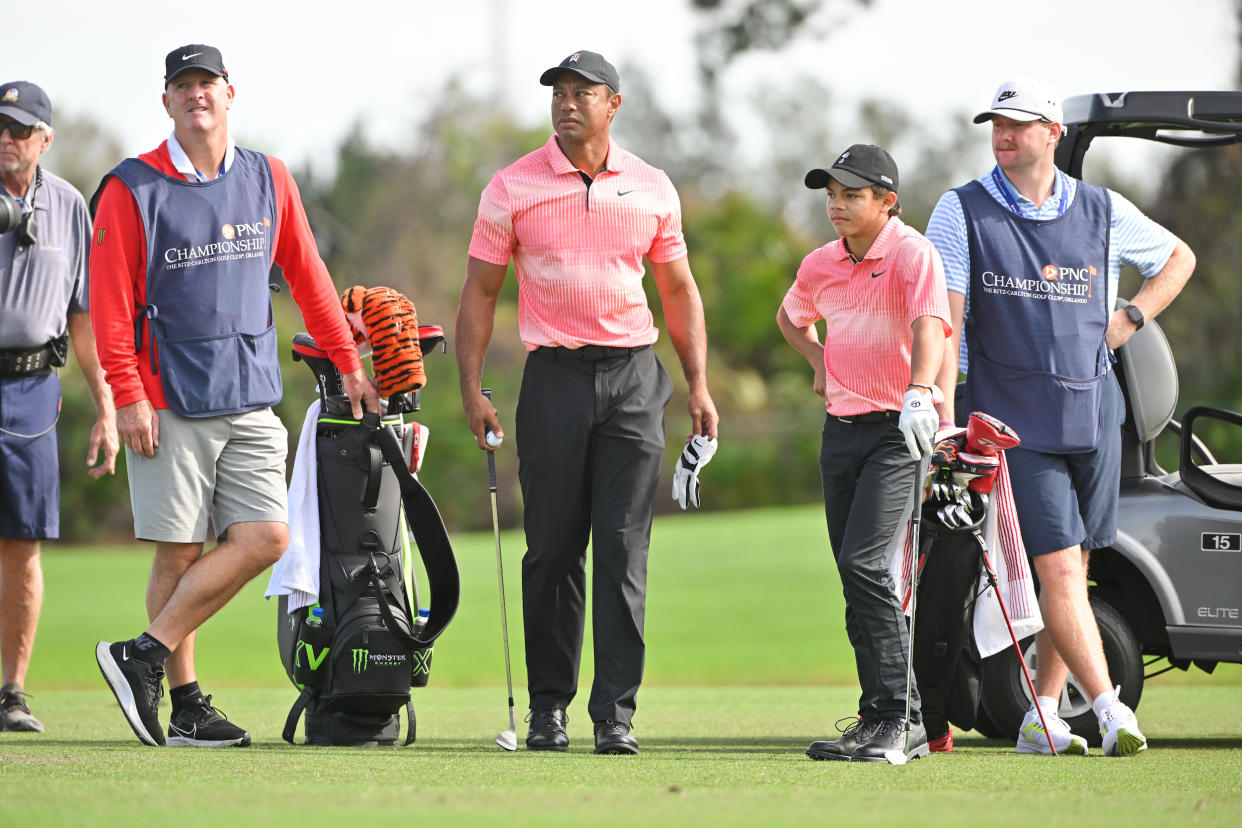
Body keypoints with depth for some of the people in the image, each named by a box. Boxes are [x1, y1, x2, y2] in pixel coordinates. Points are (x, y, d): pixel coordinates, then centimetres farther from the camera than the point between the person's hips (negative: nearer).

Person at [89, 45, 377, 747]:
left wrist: (348, 364, 16)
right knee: (179, 553, -4)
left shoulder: (269, 181, 11)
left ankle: (146, 656, -2)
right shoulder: (132, 189, -2)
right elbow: (111, 301, -5)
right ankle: (183, 702, 4)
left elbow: (307, 275, 18)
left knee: (265, 537, -8)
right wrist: (129, 396, -13)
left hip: (251, 400, 4)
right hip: (170, 403, -4)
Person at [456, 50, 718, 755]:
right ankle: (549, 705, 13)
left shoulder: (652, 188, 7)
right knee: (553, 549, 2)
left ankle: (616, 713, -4)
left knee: (625, 550, -5)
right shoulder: (513, 187, 2)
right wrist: (472, 388, -3)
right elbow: (481, 290, 5)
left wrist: (699, 385, 8)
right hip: (555, 378, -1)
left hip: (634, 379, 1)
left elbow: (680, 289, 15)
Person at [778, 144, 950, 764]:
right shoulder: (821, 265, 9)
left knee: (864, 563, -19)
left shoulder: (912, 254, -13)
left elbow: (929, 324, -30)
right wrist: (820, 359, 13)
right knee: (855, 576, 8)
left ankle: (891, 719, -15)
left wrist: (919, 391, -47)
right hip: (841, 428, 8)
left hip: (897, 430, -7)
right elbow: (791, 316, 31)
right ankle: (904, 722, 16)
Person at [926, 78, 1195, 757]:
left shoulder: (1102, 212, 8)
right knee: (1057, 566, -13)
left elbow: (1179, 257, 23)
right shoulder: (962, 212, 0)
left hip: (1094, 413, 3)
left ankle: (1042, 718, 14)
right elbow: (945, 319, -5)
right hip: (1016, 419, -3)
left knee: (1073, 568, 6)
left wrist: (1130, 320, 8)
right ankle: (1108, 709, -16)